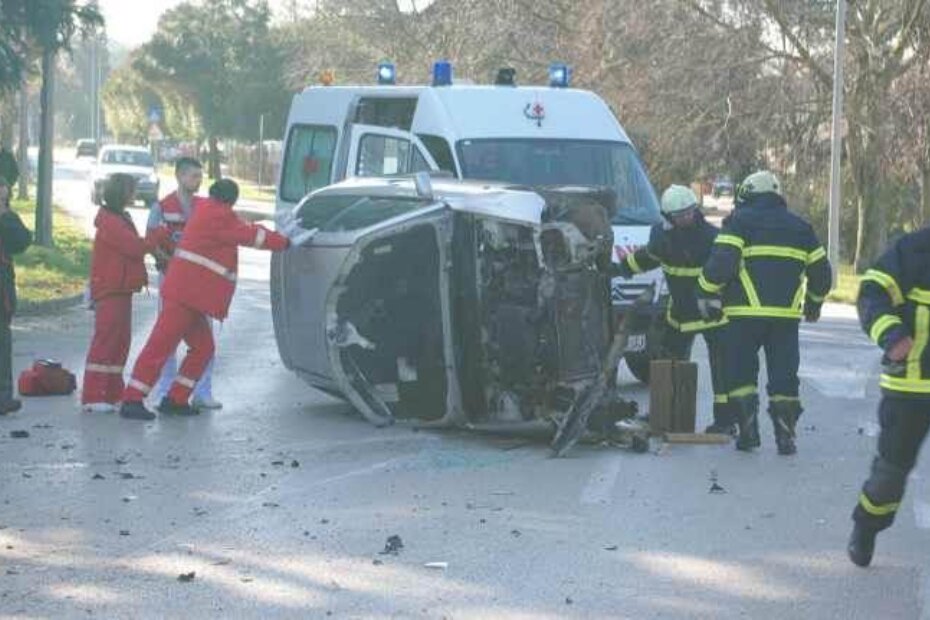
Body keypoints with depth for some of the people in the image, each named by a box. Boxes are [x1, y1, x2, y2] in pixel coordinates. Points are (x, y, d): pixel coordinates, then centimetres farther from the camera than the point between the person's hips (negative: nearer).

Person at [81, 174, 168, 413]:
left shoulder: (120, 219, 17)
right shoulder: (110, 222, -16)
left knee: (121, 341, 12)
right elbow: (136, 247, -21)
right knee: (105, 339, -10)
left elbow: (134, 247, 14)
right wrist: (163, 234, -12)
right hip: (110, 291, -10)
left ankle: (112, 393, 18)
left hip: (121, 289, 10)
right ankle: (93, 397, -10)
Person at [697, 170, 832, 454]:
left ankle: (748, 431, 1)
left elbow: (721, 262, -12)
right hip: (787, 315, 3)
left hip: (746, 313, -3)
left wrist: (707, 293, 0)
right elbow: (821, 271, 18)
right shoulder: (799, 227, 15)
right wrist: (814, 303, 33)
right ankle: (785, 436, 1)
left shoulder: (739, 222, 1)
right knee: (784, 377, 7)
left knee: (741, 374, 8)